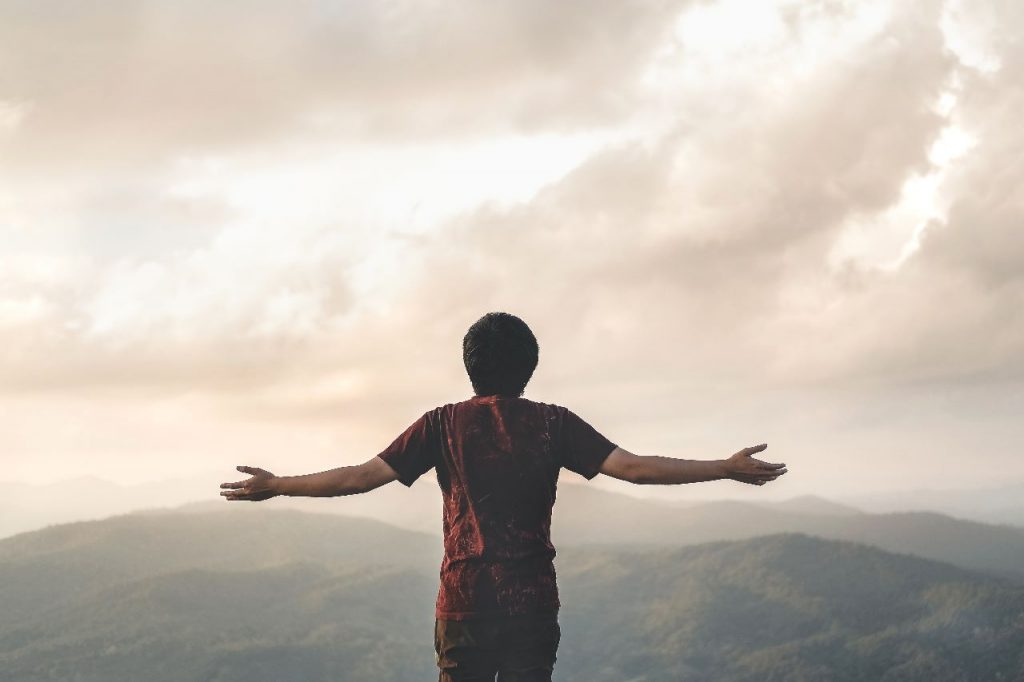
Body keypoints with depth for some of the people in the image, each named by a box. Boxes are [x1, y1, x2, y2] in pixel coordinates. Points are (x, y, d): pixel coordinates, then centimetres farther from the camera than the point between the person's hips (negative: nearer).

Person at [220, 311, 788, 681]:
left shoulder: (444, 424, 1)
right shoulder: (553, 424, 1)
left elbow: (362, 476, -2)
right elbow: (633, 467, -6)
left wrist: (274, 486, 8)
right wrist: (727, 469, 0)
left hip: (463, 603, 0)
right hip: (533, 604, 0)